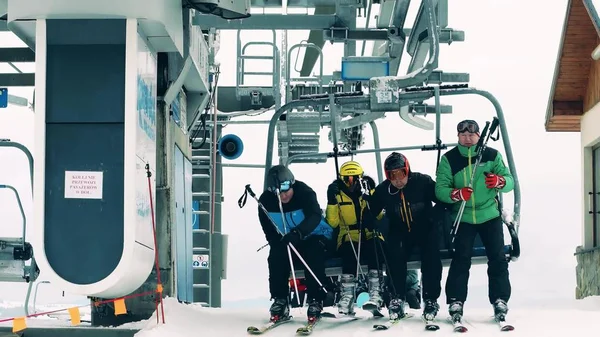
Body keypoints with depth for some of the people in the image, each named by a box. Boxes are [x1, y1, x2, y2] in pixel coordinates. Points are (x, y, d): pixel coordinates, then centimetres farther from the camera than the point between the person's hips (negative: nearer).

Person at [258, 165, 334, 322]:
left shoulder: (304, 193, -26)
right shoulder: (266, 201, -12)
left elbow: (315, 216, -42)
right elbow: (268, 230, -3)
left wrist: (297, 232, -59)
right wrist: (278, 244, -20)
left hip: (315, 237, -4)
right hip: (285, 241, 4)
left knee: (313, 255, -33)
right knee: (276, 256, -24)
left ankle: (315, 301, -25)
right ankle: (280, 300, -15)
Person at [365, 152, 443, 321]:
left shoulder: (422, 182, -16)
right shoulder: (382, 190, -8)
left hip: (425, 228, -1)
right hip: (399, 232, 1)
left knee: (431, 256, -24)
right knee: (394, 254, -26)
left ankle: (431, 300, -11)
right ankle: (397, 298, -16)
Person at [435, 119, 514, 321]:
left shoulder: (492, 155, -1)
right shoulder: (449, 159, -4)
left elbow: (510, 181, -2)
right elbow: (440, 189, -10)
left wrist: (499, 181, -26)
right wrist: (456, 194, -30)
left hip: (489, 214, 1)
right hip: (463, 217, -1)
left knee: (498, 258, -2)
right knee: (461, 259, -6)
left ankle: (500, 300, 4)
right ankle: (455, 301, -3)